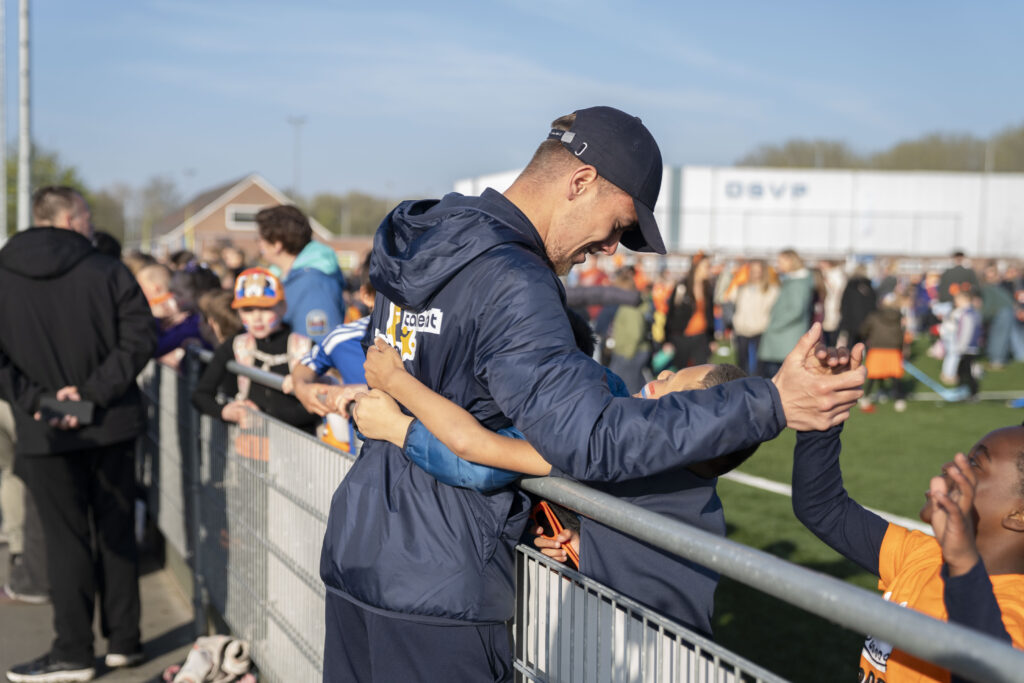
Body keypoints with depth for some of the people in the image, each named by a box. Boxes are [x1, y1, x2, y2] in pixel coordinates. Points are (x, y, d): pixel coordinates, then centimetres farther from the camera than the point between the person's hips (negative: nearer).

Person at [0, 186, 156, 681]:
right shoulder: (108, 272, -5)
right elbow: (140, 339, -12)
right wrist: (94, 391, -14)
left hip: (45, 433, 0)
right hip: (112, 424, 1)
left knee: (67, 539, 6)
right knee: (117, 532, 12)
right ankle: (124, 641, 19)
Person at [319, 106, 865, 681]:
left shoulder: (422, 239, 7)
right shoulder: (509, 282, -22)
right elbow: (590, 439, -31)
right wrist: (771, 404, -30)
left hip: (353, 549, 9)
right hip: (437, 591, -9)